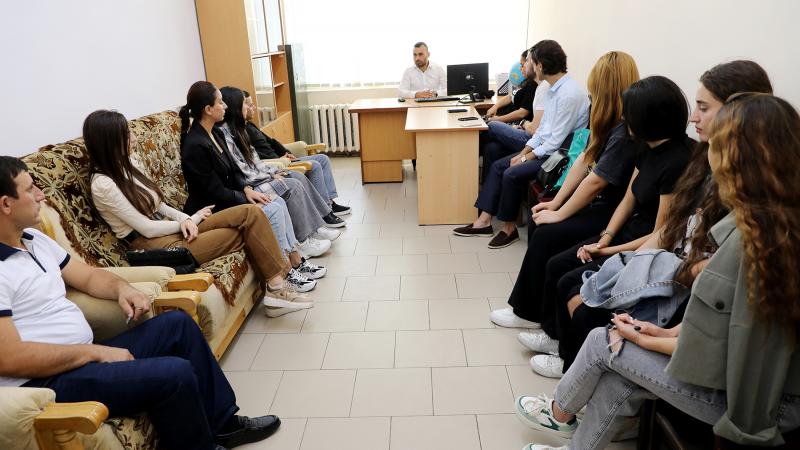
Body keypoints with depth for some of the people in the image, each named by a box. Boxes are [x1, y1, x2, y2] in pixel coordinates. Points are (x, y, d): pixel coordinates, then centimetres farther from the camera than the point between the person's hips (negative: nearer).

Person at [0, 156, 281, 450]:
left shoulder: (33, 238, 10)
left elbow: (88, 276, 18)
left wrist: (122, 288, -4)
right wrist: (96, 351, -17)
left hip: (81, 358, 10)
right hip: (44, 383, -10)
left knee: (177, 324, 9)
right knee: (175, 374, -24)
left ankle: (222, 423, 17)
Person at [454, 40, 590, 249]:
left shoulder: (569, 94, -22)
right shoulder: (555, 89, 8)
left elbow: (556, 140, -22)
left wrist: (527, 158, -13)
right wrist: (523, 152, 4)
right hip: (545, 149, 10)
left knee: (512, 174, -21)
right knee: (498, 165, 4)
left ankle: (509, 228, 0)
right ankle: (484, 221, 6)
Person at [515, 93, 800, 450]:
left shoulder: (751, 239, -29)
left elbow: (708, 351, -23)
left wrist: (651, 341, -6)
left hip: (756, 395, -7)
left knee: (603, 343, 4)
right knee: (616, 382, 6)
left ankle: (560, 414, 33)